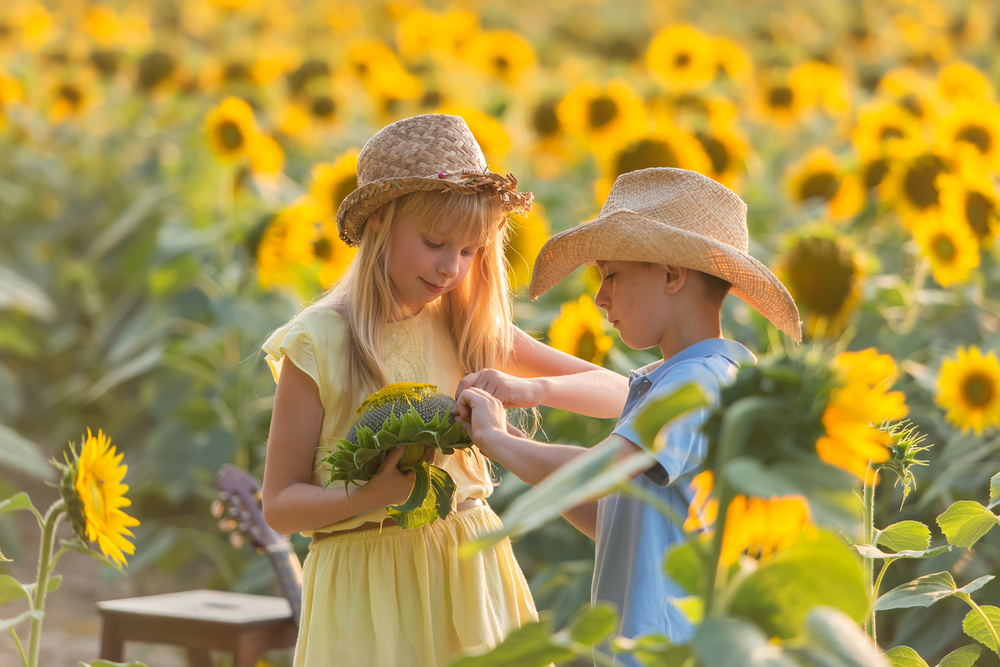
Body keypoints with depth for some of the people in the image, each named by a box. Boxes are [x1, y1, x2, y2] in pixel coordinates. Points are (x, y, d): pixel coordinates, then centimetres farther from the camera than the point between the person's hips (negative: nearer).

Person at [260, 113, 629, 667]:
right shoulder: (321, 342, -7)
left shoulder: (471, 331, 4)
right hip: (369, 579, -3)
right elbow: (279, 505, -5)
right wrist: (377, 494, -23)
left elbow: (619, 392, 3)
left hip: (472, 571, 4)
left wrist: (530, 389, -16)